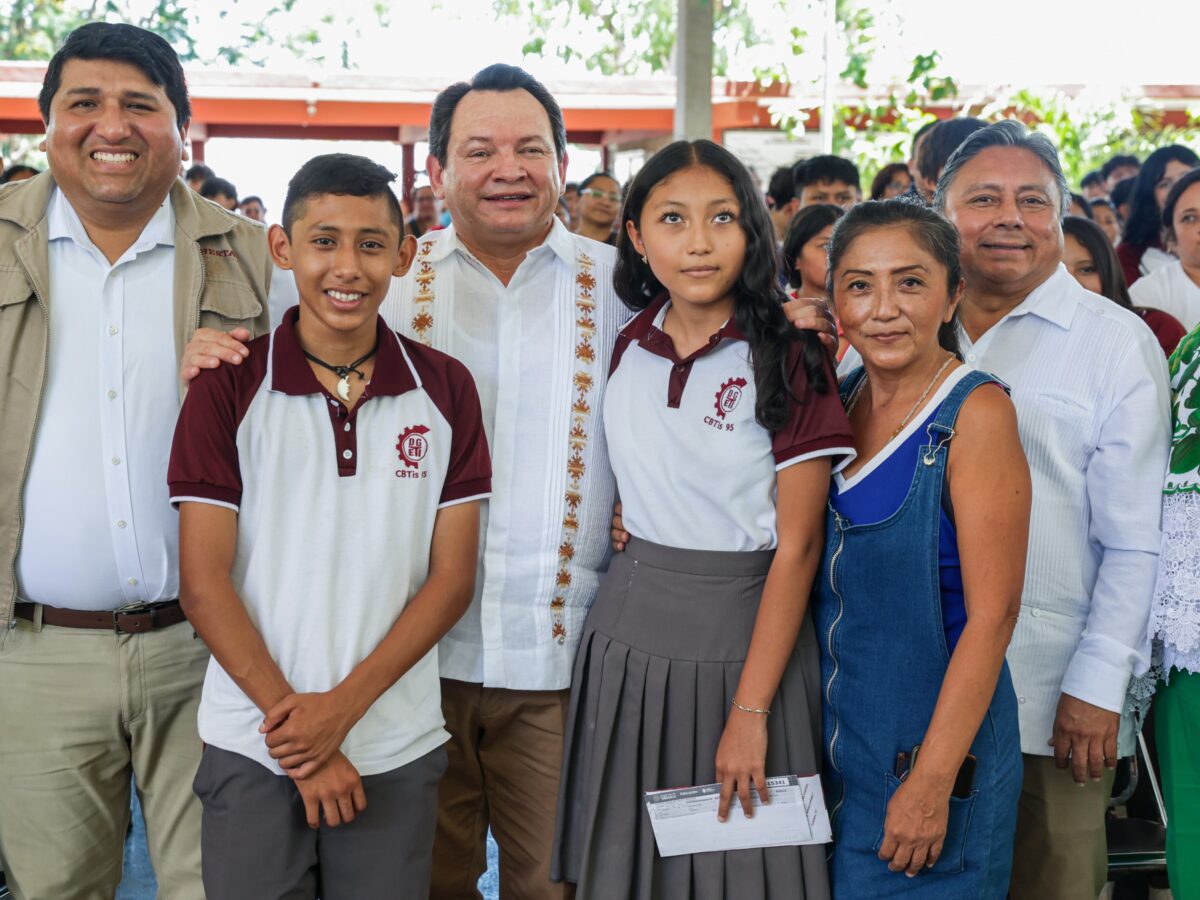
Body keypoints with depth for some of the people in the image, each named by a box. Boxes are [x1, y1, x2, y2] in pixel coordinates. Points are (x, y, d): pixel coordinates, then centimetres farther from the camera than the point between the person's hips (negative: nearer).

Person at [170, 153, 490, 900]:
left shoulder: (445, 390, 1)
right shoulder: (228, 388, -3)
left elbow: (452, 578, -1)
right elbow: (204, 582, -5)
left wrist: (344, 705, -11)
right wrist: (291, 725, -11)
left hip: (398, 751, 1)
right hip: (253, 750, -1)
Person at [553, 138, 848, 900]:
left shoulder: (789, 360, -10)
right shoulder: (627, 347, 4)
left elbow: (797, 547, -13)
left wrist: (751, 712, -16)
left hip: (741, 633, -4)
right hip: (630, 630, 4)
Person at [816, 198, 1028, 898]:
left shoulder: (976, 413, -15)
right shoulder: (839, 400, 3)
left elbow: (992, 616, -18)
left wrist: (933, 781, -20)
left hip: (933, 745, -6)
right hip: (828, 738, 6)